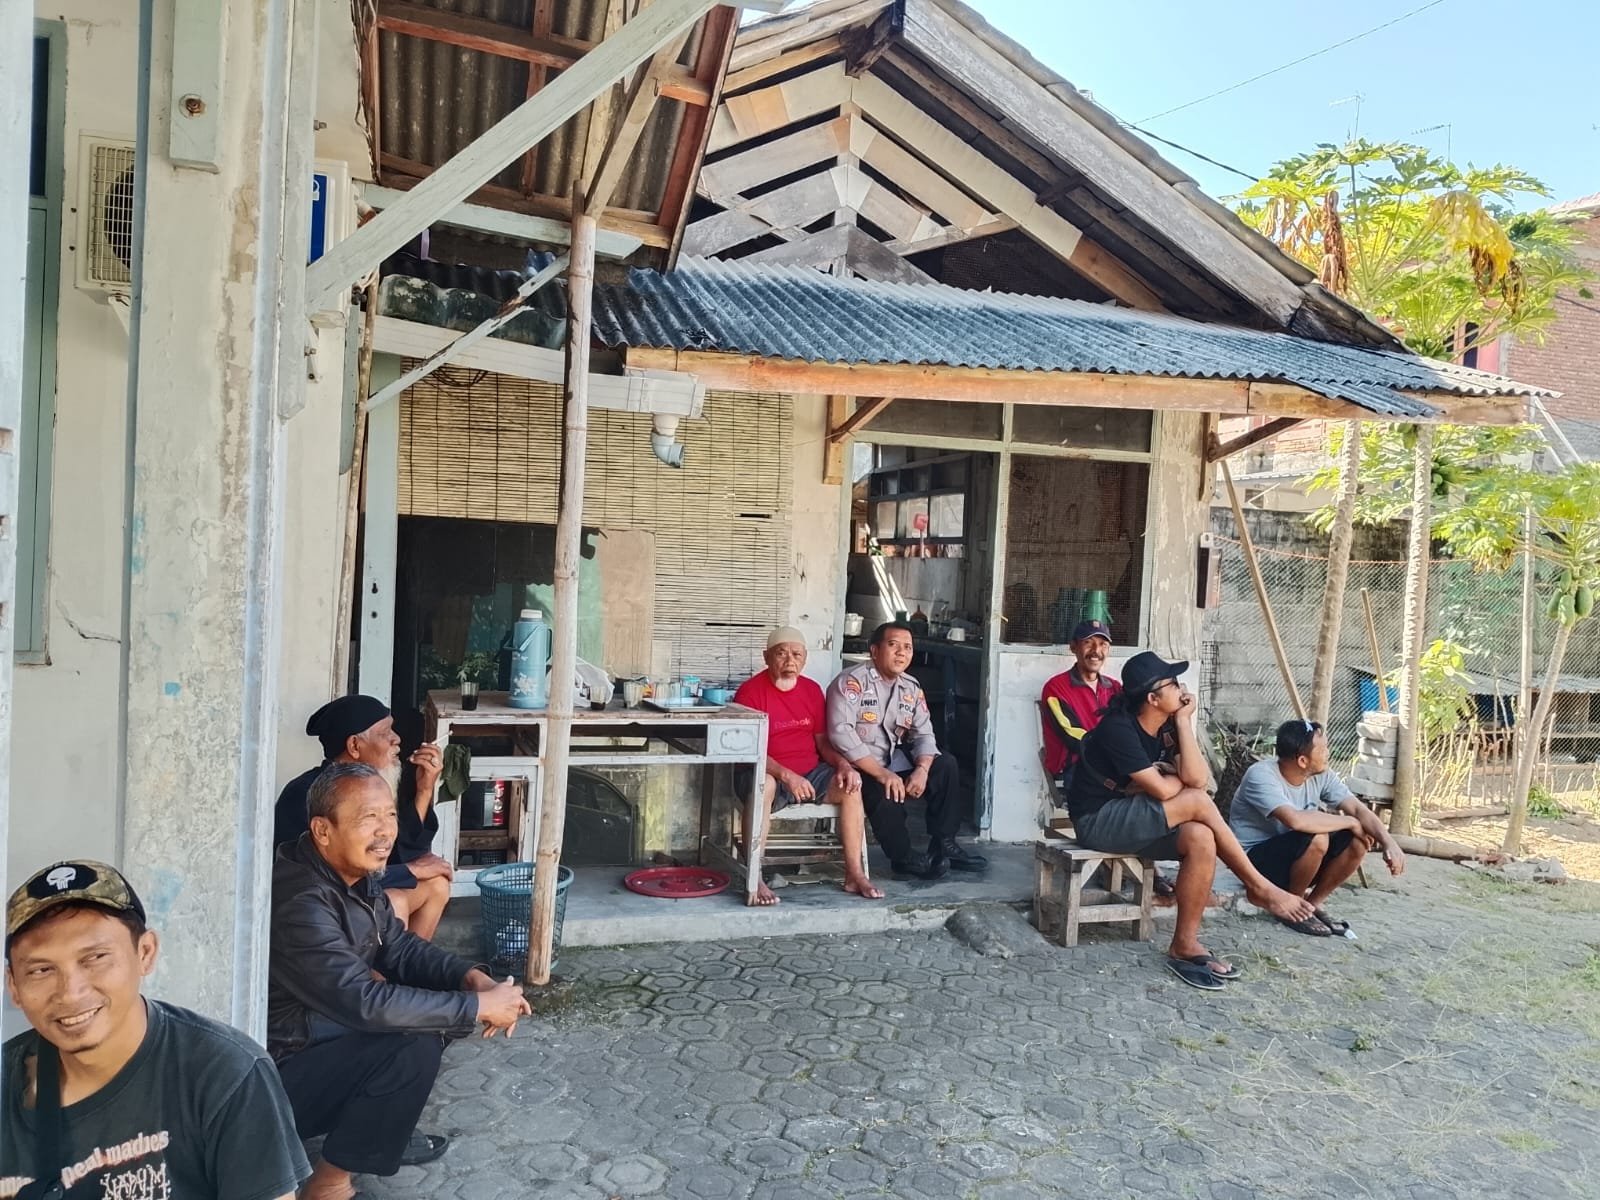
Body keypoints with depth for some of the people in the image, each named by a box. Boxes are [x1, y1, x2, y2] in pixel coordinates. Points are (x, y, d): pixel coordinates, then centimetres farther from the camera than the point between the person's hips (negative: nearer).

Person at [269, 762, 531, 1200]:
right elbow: (364, 1003, -34)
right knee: (415, 1044, -24)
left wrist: (474, 978, -12)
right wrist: (479, 1007, -26)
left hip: (323, 1035, 9)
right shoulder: (300, 903, -30)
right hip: (274, 1075, -9)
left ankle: (379, 1131, 14)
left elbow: (401, 949, 7)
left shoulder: (356, 876, -1)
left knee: (427, 1013, 2)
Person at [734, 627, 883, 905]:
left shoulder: (812, 690, 7)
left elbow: (822, 740, 11)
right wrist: (787, 775, -31)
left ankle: (854, 874, -12)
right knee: (763, 784, -38)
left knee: (850, 784, -19)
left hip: (810, 774, 6)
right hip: (770, 775, -5)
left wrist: (843, 764, -10)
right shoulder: (750, 691, -11)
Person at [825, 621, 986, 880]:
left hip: (894, 762, 7)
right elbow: (841, 733, -25)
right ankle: (904, 858, -9)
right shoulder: (851, 681, -14)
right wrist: (881, 773, -29)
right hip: (858, 768, -7)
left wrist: (922, 769, -18)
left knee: (945, 765, -5)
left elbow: (923, 734, 4)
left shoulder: (912, 688, 8)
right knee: (886, 797, -33)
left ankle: (943, 843, 4)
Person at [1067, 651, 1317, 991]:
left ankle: (1185, 944, -10)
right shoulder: (1119, 728, -22)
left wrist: (1183, 722, -15)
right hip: (1098, 820, -7)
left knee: (1200, 839, -20)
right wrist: (1182, 777, -3)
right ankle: (1259, 888, -5)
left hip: (1130, 817, 8)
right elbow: (1162, 790, -23)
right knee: (1197, 803, -21)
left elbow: (1198, 778, -12)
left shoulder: (1165, 724, 1)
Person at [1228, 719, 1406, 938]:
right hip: (1256, 860, -7)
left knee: (1358, 842, -12)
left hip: (1293, 858, 7)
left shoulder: (1321, 775, -4)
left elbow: (1358, 809, -6)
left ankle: (1313, 903, 4)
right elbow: (1296, 820, -41)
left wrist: (1389, 843, -24)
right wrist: (1350, 822, -27)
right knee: (1317, 839, -33)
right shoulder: (1261, 776, -27)